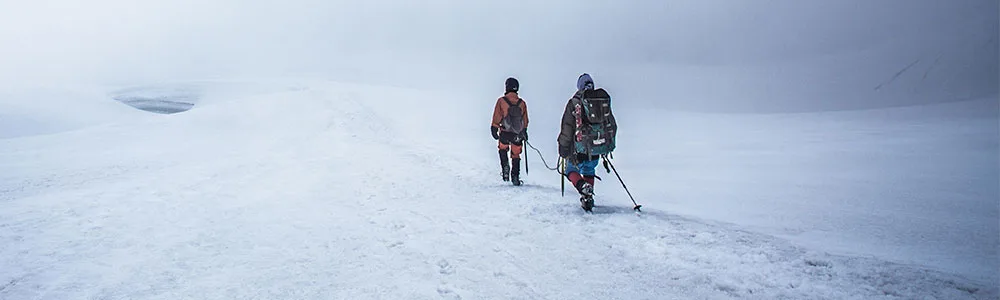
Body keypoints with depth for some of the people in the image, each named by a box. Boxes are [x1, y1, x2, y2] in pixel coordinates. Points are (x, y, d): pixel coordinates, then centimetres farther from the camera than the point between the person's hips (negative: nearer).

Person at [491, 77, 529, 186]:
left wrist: (494, 129, 3)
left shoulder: (501, 101, -9)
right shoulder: (522, 103, -1)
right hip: (518, 135, 2)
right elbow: (525, 120, 9)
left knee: (502, 149, 25)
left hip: (504, 133, -2)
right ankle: (515, 177, 11)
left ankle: (505, 167, 6)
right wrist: (524, 131, 21)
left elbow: (496, 118, -6)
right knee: (516, 155, 13)